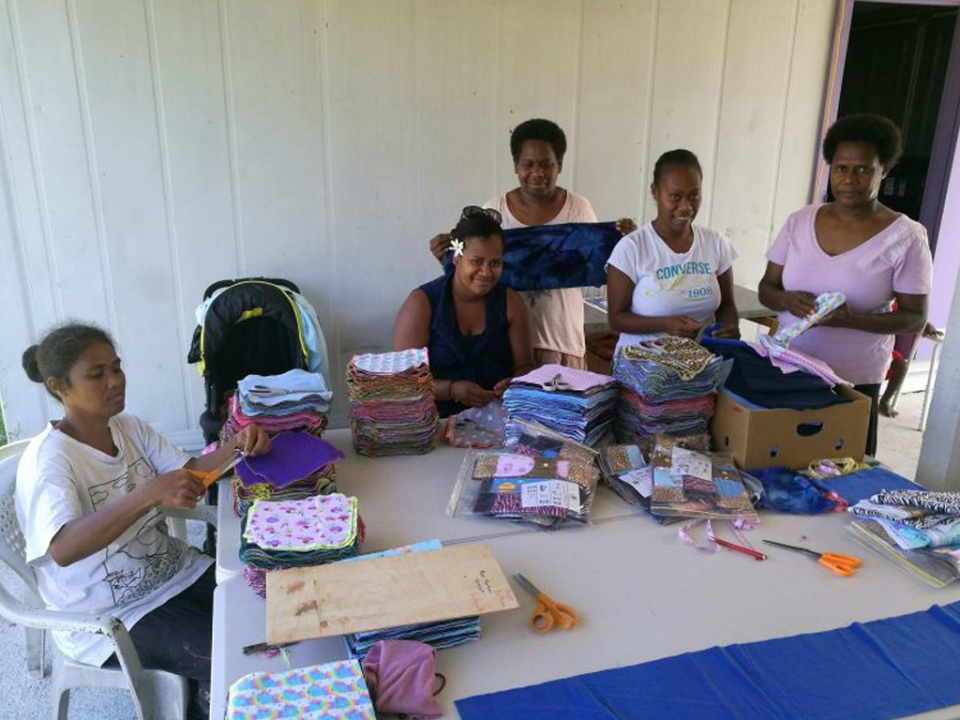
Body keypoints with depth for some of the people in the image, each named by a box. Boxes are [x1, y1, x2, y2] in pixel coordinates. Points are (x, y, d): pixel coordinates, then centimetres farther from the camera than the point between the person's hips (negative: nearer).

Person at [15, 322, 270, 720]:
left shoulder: (129, 427, 0)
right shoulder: (48, 460, -23)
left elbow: (190, 471, -4)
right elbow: (63, 549, -38)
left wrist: (236, 447, -24)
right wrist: (149, 492, -49)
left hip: (174, 572, 7)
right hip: (107, 615, -7)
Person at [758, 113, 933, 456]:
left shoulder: (905, 237, -9)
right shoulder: (799, 222, 1)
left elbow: (915, 319, -8)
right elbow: (767, 288, 6)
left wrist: (852, 319, -24)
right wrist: (788, 300, -17)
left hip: (854, 382, -2)